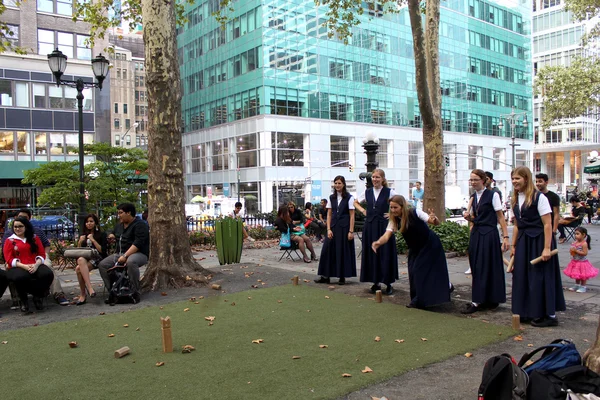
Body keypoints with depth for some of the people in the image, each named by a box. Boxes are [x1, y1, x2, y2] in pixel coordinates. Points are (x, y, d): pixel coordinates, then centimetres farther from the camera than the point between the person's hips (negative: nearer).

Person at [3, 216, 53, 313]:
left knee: (48, 274, -32)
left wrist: (36, 265, -12)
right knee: (21, 277, -40)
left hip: (35, 266, 2)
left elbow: (42, 254, 11)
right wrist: (24, 266, -16)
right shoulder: (9, 240, 12)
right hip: (17, 268, -2)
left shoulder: (34, 238, 18)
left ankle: (38, 296, -2)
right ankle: (23, 300, -7)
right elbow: (9, 259, 1)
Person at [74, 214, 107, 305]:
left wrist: (93, 240, -10)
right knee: (80, 260, -33)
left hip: (98, 258, -5)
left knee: (79, 269, -32)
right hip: (86, 258, 5)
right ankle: (89, 288, -37)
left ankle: (83, 295, -28)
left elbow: (103, 251, -6)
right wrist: (80, 242, 1)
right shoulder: (84, 235, 21)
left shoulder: (101, 234, 4)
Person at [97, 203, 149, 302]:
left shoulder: (139, 225, -11)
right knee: (102, 265, -6)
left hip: (139, 253, -9)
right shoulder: (119, 225, 17)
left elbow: (138, 243, -22)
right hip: (120, 254, 9)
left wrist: (125, 256, -30)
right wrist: (112, 236, 10)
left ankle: (135, 293, -29)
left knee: (131, 262, -40)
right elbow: (114, 234, 37)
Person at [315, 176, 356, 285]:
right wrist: (328, 229, -2)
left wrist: (351, 231, -11)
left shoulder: (349, 198, -2)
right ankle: (325, 276, 9)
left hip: (344, 227, -4)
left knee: (343, 251, 1)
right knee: (328, 249, 0)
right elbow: (329, 215, 8)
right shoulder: (331, 198, 9)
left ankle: (342, 277, 13)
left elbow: (352, 215, -5)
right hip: (333, 226, 4)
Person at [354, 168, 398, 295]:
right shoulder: (367, 192, 8)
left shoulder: (389, 192, -3)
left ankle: (388, 283, 9)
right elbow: (355, 203, 23)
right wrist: (363, 211, 8)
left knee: (385, 254, -2)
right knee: (371, 254, 5)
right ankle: (375, 282, 15)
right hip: (370, 226, 4)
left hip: (384, 226, -4)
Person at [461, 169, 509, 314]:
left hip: (489, 234, -7)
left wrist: (505, 237, -13)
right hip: (475, 234, 7)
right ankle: (485, 301, 18)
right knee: (476, 268, 7)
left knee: (486, 268, -3)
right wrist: (468, 217, -3)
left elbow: (500, 217, -8)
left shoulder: (492, 195, -7)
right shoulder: (473, 197, 12)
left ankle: (477, 302, -1)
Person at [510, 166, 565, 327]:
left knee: (540, 277, -2)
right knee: (522, 277, 10)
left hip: (538, 241, -7)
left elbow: (547, 224, -15)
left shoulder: (539, 197, -12)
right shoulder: (516, 200, 10)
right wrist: (513, 246, 13)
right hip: (523, 242, 7)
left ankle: (550, 315, 10)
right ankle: (528, 313, 22)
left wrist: (547, 248, -19)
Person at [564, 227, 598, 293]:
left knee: (583, 275, 5)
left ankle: (583, 287, 15)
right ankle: (577, 286, 31)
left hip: (582, 262, -8)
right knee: (577, 275, 19)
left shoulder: (584, 244, -19)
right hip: (575, 262, 8)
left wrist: (576, 251, -26)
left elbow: (585, 253, -24)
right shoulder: (575, 242, 3)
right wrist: (572, 251, -5)